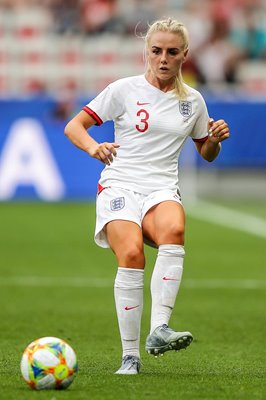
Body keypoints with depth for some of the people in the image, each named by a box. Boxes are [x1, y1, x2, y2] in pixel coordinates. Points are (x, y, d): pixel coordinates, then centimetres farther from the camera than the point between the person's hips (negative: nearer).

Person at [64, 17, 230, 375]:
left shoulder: (192, 101, 14)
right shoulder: (124, 90, 5)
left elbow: (207, 154, 26)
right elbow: (73, 126, 5)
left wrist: (216, 138, 3)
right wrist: (94, 147, -16)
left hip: (162, 190, 2)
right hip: (119, 186, -2)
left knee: (174, 229, -36)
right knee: (131, 255, -30)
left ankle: (159, 330, -40)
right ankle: (130, 356, -23)